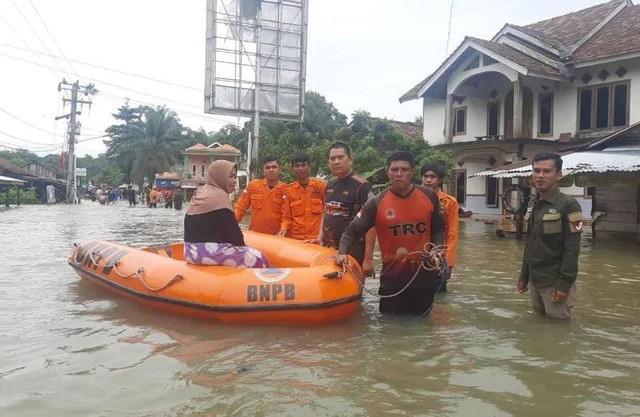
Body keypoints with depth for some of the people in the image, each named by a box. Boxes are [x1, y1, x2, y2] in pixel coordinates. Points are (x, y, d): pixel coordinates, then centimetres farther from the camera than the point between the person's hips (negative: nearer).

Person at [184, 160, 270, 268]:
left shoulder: (200, 193, 15)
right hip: (210, 252, -10)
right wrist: (242, 246, 4)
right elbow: (232, 230, -14)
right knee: (257, 258, -8)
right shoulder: (219, 196, -13)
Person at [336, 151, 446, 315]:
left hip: (425, 274, 2)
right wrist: (342, 252, -22)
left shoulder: (429, 197, -1)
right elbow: (352, 230, -5)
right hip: (392, 278, -1)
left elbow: (438, 228, 11)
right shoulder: (376, 203, -8)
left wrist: (436, 249, -6)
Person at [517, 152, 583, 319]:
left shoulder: (568, 205, -12)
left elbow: (572, 249, -17)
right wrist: (524, 275, 15)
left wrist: (565, 284, -20)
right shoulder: (532, 204, 10)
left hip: (555, 281, -7)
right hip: (534, 280, 7)